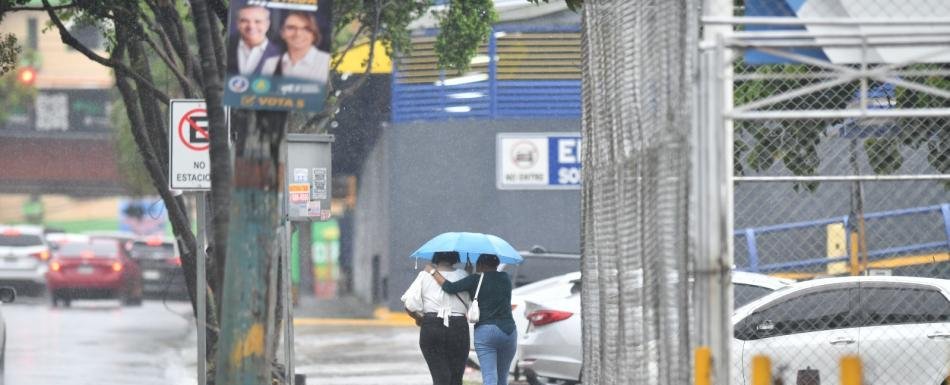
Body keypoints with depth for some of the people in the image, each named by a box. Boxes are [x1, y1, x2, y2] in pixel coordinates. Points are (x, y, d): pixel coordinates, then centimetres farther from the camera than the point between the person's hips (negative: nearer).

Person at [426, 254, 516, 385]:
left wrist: (433, 272, 2)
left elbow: (450, 288, -12)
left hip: (484, 331, -4)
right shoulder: (505, 278, 9)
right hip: (508, 330, 4)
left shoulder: (476, 280, -4)